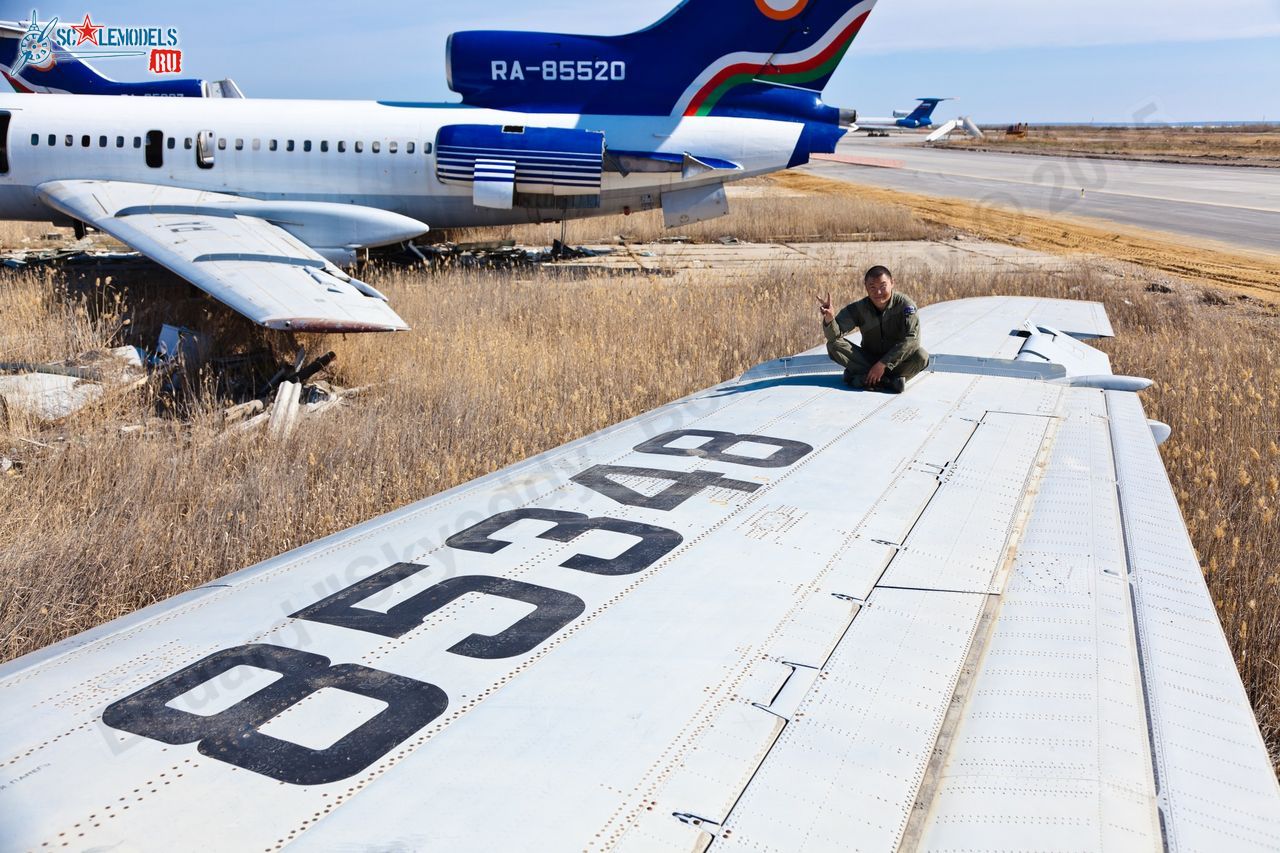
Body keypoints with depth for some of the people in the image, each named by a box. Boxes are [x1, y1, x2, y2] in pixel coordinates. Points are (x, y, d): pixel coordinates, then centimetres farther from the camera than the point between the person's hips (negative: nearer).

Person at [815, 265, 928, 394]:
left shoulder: (905, 305, -13)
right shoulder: (859, 308, -9)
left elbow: (911, 339, -22)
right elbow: (834, 335, -19)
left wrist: (883, 364, -28)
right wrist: (829, 318, -42)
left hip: (896, 361, -2)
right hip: (868, 359, 2)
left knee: (921, 356, -32)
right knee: (834, 345, -21)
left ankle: (862, 377, -32)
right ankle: (889, 380, -29)